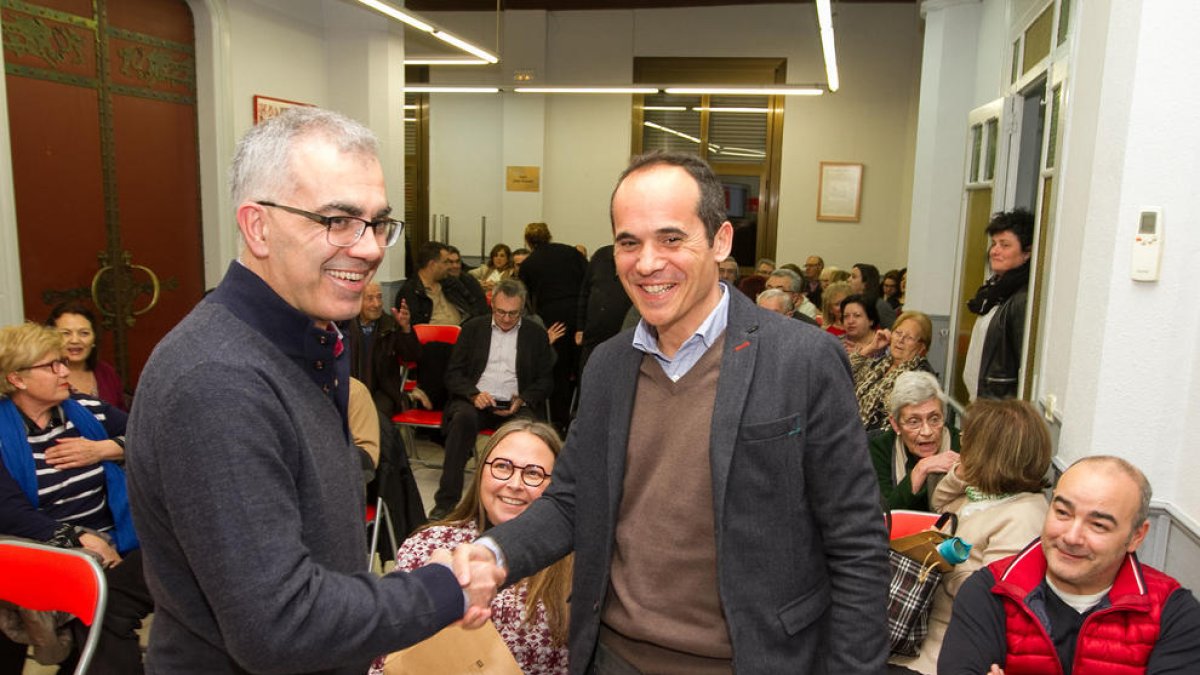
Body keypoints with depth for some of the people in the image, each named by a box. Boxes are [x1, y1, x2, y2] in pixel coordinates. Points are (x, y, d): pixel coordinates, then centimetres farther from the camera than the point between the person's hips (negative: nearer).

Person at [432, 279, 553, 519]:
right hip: (475, 401, 0)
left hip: (514, 405, 0)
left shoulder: (536, 334, 12)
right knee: (464, 417, -34)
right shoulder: (474, 328, 13)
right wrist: (474, 394, -11)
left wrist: (522, 400, -10)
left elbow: (545, 380, 10)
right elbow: (453, 374, 9)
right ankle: (446, 500, -30)